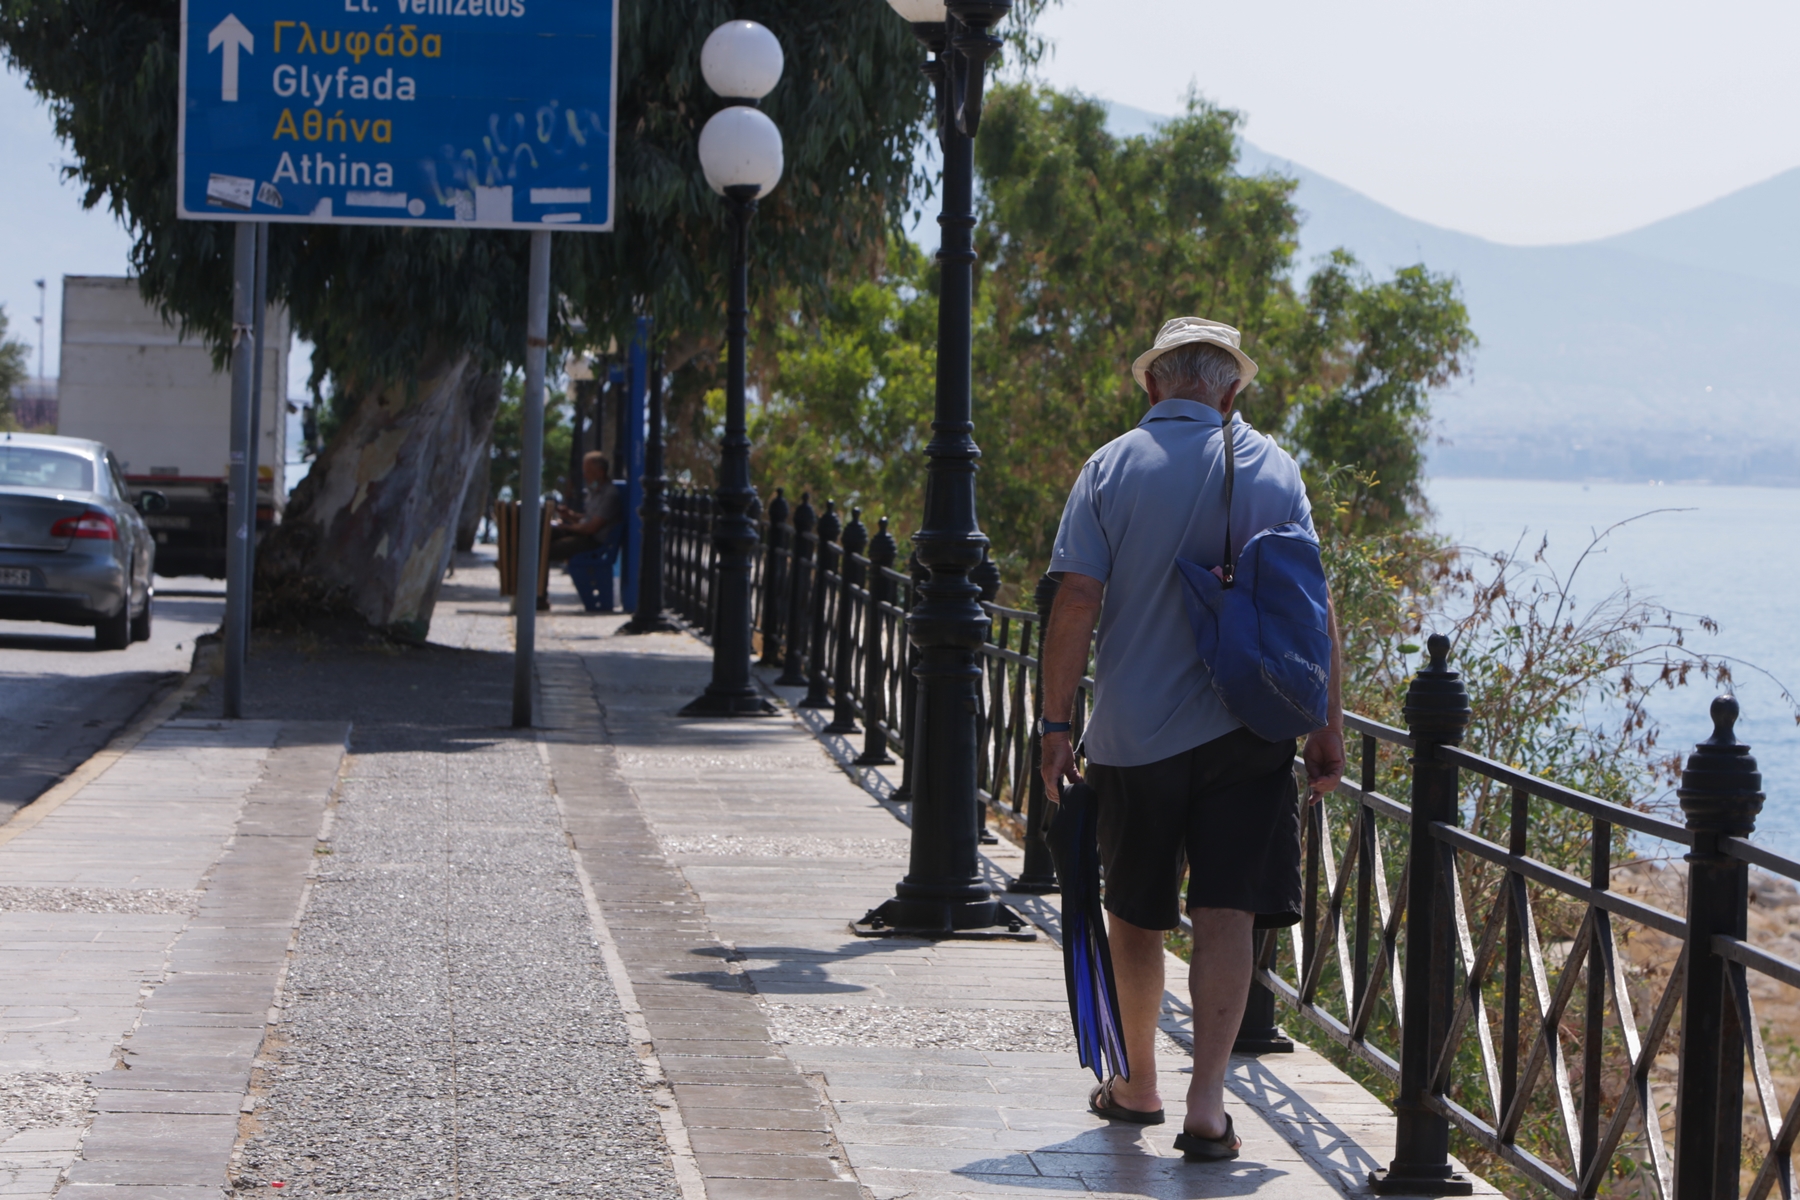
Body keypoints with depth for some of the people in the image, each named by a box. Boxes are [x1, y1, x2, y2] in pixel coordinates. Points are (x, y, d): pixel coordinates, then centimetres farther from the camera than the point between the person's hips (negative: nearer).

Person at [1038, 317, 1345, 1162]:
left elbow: (1076, 602, -7)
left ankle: (1138, 1085, 28)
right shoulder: (1271, 468, 2)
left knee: (1135, 915, 15)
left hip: (1132, 734, 0)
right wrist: (1327, 725, 5)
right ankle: (1206, 1104, -11)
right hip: (1243, 733, 0)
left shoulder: (1112, 467, -1)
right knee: (1226, 916, -1)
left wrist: (1055, 722, -2)